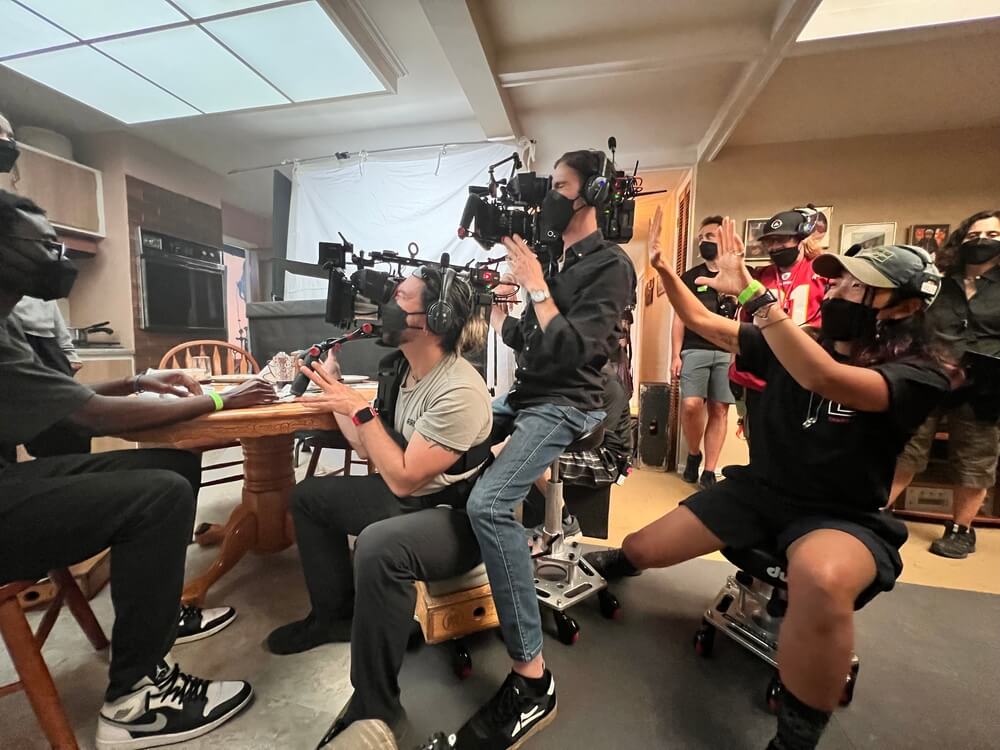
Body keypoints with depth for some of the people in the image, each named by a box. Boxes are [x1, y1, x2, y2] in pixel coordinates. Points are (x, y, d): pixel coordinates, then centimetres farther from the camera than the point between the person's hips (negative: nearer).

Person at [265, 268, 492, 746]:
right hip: (409, 497, 10)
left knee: (379, 545, -39)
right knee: (309, 495, 15)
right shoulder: (406, 370, 1)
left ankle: (375, 709, -13)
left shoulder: (460, 393, -27)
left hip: (456, 517, -9)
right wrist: (334, 387, 1)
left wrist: (359, 410, -22)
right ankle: (335, 615, 28)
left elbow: (403, 477, -25)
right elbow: (371, 449, 6)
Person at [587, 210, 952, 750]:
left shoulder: (921, 374, -15)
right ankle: (621, 561, 38)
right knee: (642, 551, -2)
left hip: (842, 518, -4)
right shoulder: (795, 344, 1)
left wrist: (751, 292, -39)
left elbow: (827, 378, -37)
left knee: (821, 579, -41)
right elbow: (701, 322, 2)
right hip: (758, 490, 4)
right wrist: (663, 268, -9)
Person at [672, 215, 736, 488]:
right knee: (691, 404, -16)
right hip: (694, 350, 0)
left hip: (727, 352, 1)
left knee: (719, 410, -1)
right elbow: (679, 319, 7)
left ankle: (709, 471, 8)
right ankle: (693, 454, 11)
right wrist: (676, 355, -2)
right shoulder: (690, 276, 12)